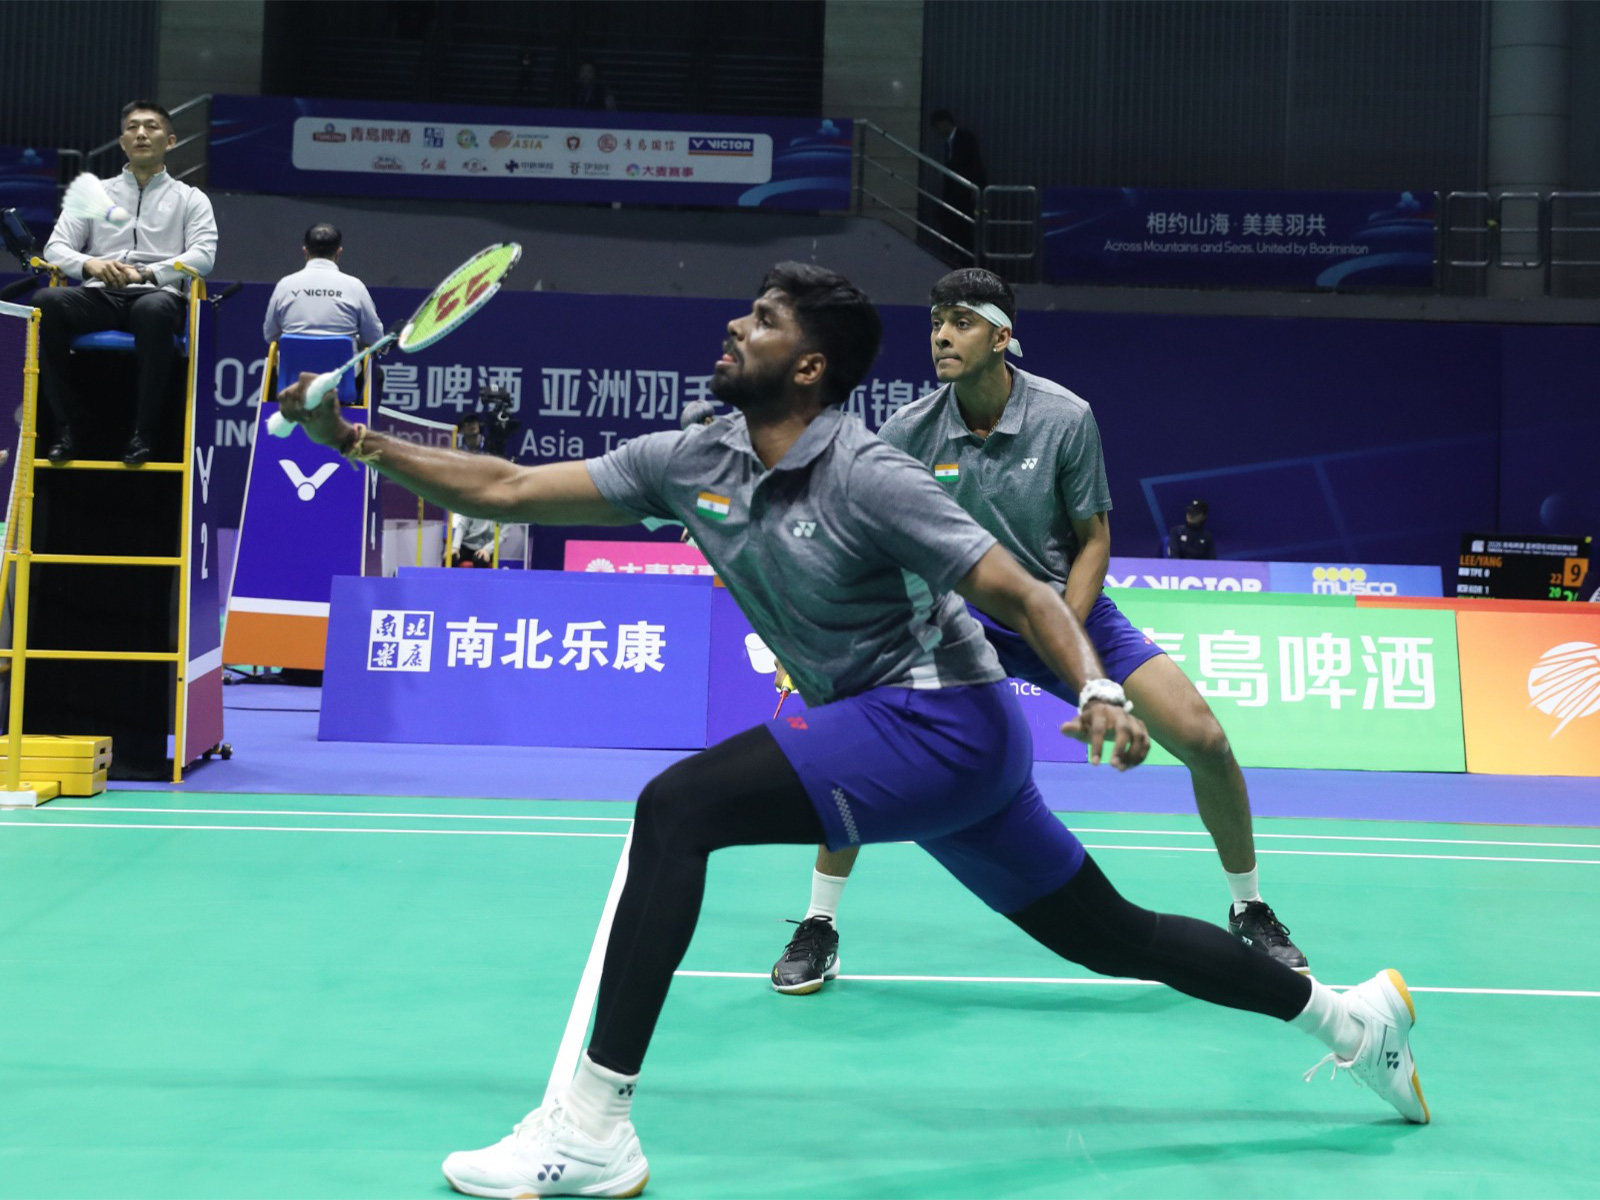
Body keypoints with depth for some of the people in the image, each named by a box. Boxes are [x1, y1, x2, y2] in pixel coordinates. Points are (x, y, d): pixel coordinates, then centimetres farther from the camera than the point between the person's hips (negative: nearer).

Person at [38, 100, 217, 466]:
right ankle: (66, 427, -22)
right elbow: (55, 247, 12)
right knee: (48, 302, -32)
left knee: (155, 309, -41)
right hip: (100, 296, 3)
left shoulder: (190, 199, 15)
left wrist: (146, 273, -16)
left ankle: (144, 432, -31)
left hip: (157, 295, -2)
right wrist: (89, 264, -12)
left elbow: (204, 254, -1)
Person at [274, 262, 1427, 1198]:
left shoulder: (865, 475, -15)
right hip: (901, 740, 8)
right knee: (1110, 935, 16)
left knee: (677, 807, -22)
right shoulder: (692, 462, 4)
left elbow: (1027, 593, -16)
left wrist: (1098, 693, -32)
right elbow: (507, 489, 4)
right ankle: (1346, 1013, 34)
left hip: (942, 722, -8)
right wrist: (355, 440, -2)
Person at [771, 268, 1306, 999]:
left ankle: (1249, 911, 14)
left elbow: (1093, 539, -7)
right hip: (960, 617, 0)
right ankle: (818, 928, -4)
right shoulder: (908, 431, -13)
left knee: (1202, 739, -12)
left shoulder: (1065, 419, -16)